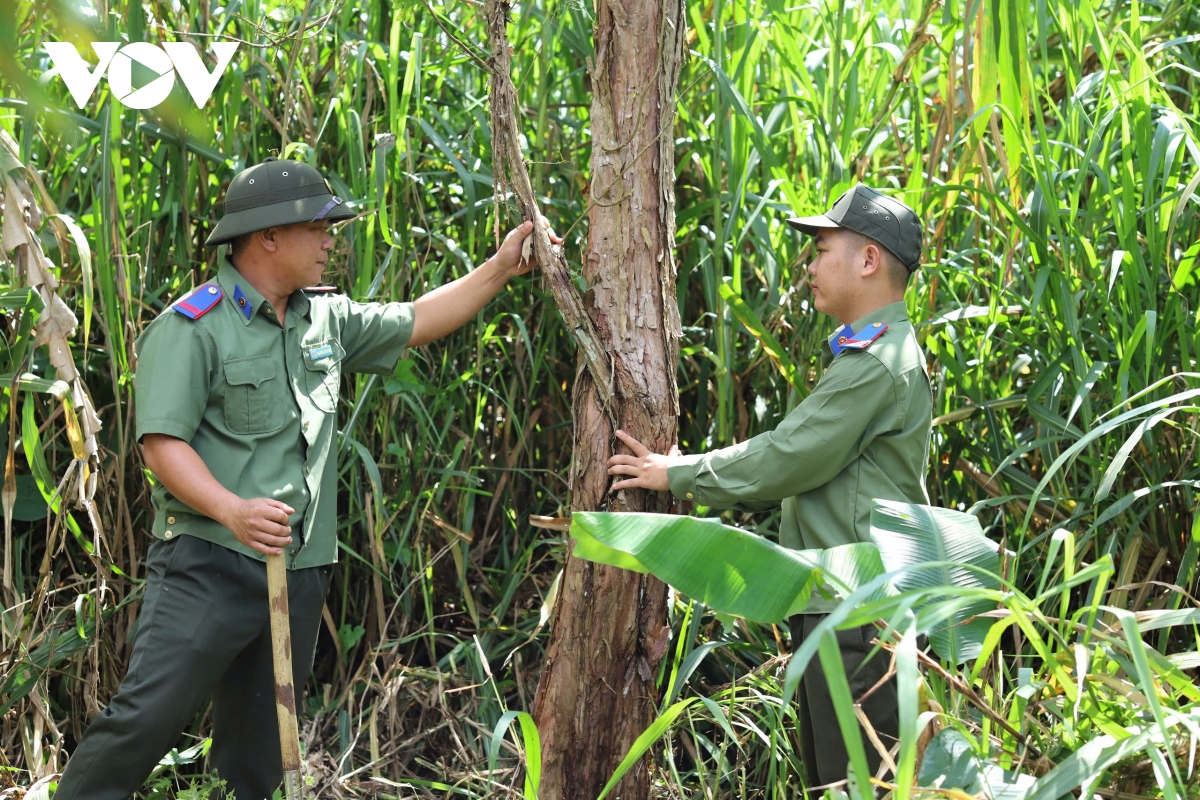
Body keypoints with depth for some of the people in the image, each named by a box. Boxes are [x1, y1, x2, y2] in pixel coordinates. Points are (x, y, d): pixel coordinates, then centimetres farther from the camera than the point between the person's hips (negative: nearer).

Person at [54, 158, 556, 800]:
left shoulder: (326, 319, 15)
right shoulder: (191, 329, -9)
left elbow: (416, 322, 28)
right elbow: (163, 442, -17)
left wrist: (499, 270, 22)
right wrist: (230, 509, -32)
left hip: (300, 572, 7)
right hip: (211, 564, -7)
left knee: (258, 748, 10)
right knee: (147, 718, -17)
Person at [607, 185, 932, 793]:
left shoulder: (876, 363, -17)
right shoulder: (868, 354, 19)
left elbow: (788, 458, -16)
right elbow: (801, 466, 22)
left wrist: (680, 475, -5)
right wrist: (691, 476, 16)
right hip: (831, 601, 11)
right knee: (830, 776, 16)